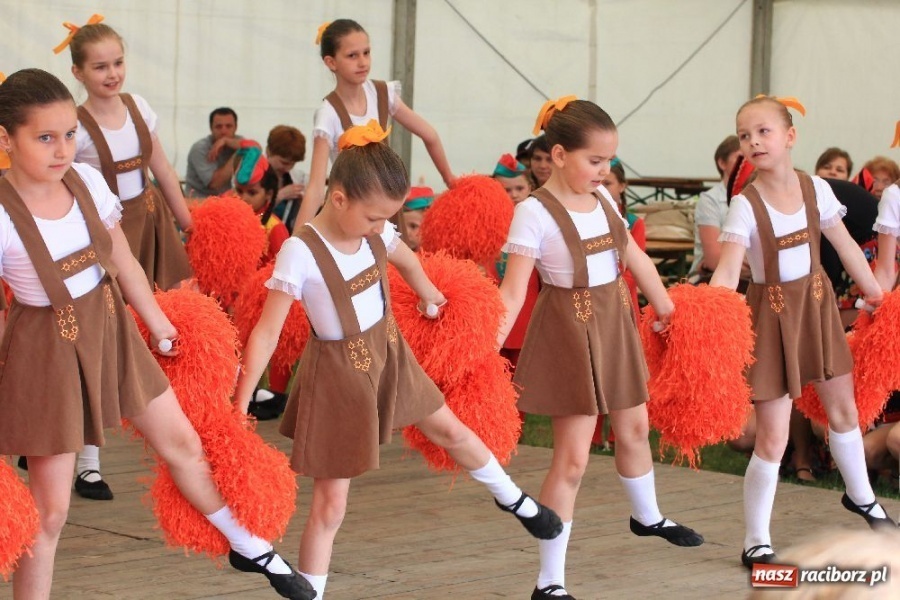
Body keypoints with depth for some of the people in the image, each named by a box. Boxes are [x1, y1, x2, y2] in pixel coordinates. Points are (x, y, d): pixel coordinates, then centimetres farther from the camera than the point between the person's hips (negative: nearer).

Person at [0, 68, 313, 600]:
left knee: (184, 444, 20)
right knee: (51, 508, 0)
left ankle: (249, 547, 42)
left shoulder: (87, 182, -7)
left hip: (112, 333, 6)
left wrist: (158, 323, 16)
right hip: (50, 354, -6)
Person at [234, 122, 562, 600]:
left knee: (451, 430, 25)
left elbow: (406, 260, 17)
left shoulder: (376, 231, -8)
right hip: (338, 374, -6)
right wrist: (242, 402, -28)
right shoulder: (301, 253, -27)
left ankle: (514, 500, 51)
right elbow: (266, 332, -27)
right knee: (330, 504, -1)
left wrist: (428, 295, 35)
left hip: (389, 355, 6)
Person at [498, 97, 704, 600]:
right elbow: (513, 290, -25)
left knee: (634, 427, 26)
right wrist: (489, 346, -35)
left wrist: (667, 307, 20)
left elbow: (635, 257, 14)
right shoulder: (535, 213, -21)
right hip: (570, 333, -7)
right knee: (573, 458, -7)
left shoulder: (603, 198, 0)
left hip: (616, 323, 7)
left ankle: (647, 516, 55)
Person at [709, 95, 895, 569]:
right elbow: (727, 273, -26)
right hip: (772, 315, -4)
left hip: (818, 306, 4)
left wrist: (878, 296, 10)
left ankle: (860, 496, 48)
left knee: (843, 408, 21)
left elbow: (847, 248, 6)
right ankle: (756, 542, 8)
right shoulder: (745, 205, -16)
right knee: (773, 437, -5)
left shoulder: (816, 189, -5)